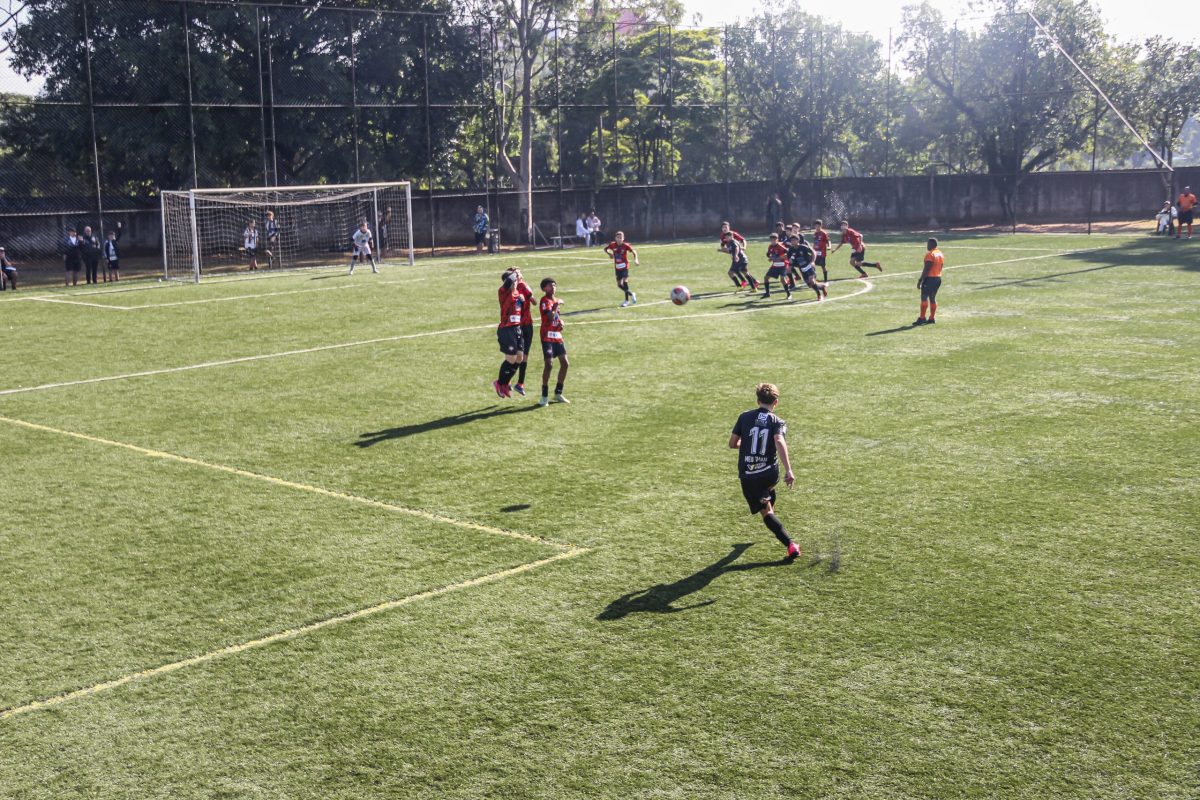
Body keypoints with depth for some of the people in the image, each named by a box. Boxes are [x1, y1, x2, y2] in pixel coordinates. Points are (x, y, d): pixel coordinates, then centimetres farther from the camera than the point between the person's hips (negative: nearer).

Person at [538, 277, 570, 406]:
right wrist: (557, 305, -18)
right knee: (549, 365, -13)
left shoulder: (555, 300, 15)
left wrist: (561, 323, 5)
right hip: (547, 336, -8)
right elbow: (550, 317, -26)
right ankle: (544, 396, -4)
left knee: (564, 363, 6)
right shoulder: (544, 301, -11)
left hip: (557, 336, 8)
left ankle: (558, 393, 19)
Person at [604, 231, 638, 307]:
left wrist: (635, 260, -22)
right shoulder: (613, 245, -4)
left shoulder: (625, 246, -12)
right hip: (617, 267, 4)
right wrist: (609, 253, -6)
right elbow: (605, 248, 12)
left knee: (625, 281, -19)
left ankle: (627, 300, -10)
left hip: (624, 266, -4)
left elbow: (634, 252, -7)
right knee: (619, 284, 5)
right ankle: (631, 294, 27)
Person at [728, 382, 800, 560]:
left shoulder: (745, 417, 2)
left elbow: (732, 444, 4)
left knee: (766, 512, 2)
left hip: (747, 476, -1)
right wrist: (788, 470, -28)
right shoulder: (778, 422, -2)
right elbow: (780, 442, -22)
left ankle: (790, 544, -9)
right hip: (769, 473, 1)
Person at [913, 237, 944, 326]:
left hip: (929, 278, -9)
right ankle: (932, 318, 12)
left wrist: (920, 280, -15)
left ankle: (922, 318, -12)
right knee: (932, 298, 12)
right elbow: (940, 267, 17)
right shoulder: (941, 254, 15)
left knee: (924, 297, -8)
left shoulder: (930, 254, -13)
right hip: (938, 278, 9)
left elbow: (926, 269, -18)